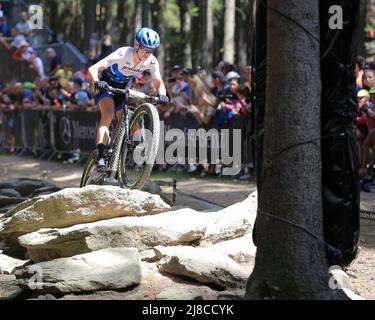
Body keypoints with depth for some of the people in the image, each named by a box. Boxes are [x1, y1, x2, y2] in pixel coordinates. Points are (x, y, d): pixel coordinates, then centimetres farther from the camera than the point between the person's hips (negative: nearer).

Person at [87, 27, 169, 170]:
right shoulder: (122, 54, -34)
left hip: (123, 87, 5)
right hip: (107, 84, -5)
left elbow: (159, 83, -11)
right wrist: (97, 82, -58)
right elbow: (92, 69, -37)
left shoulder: (152, 61, -21)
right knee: (108, 115, -29)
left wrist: (162, 94, -34)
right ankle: (100, 155, -36)